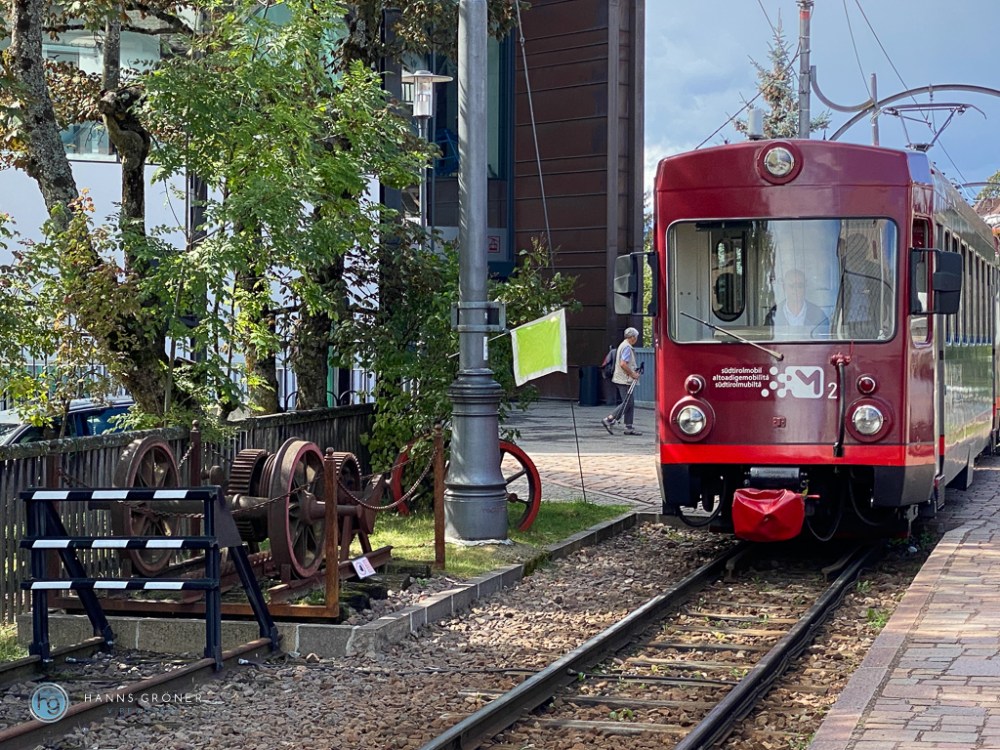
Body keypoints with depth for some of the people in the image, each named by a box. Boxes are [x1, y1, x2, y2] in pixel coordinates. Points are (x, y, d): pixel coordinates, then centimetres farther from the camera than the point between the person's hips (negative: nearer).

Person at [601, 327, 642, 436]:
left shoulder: (623, 345, 17)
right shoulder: (627, 347, -15)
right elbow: (623, 364, -25)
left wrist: (634, 371, 19)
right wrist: (633, 374, -16)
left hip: (623, 379, 10)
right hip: (624, 380, -10)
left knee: (630, 403, 9)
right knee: (627, 403, -9)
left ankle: (629, 427, 9)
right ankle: (608, 420, -9)